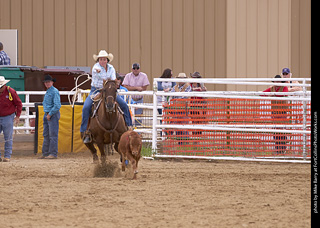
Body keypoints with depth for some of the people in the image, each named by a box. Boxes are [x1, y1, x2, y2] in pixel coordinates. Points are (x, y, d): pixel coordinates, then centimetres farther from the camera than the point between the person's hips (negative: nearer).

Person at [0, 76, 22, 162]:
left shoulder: (11, 92, -9)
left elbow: (19, 104, -3)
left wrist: (17, 116, -6)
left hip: (8, 118, -4)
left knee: (8, 138, 0)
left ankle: (7, 156, 7)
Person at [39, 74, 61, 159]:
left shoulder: (54, 92, -12)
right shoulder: (47, 92, 16)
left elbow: (57, 106, -19)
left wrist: (50, 114, -17)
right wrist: (46, 114, 13)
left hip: (53, 115, -10)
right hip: (47, 115, 10)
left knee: (53, 134, -8)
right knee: (46, 135, 11)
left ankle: (53, 154, -6)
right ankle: (45, 153, 16)